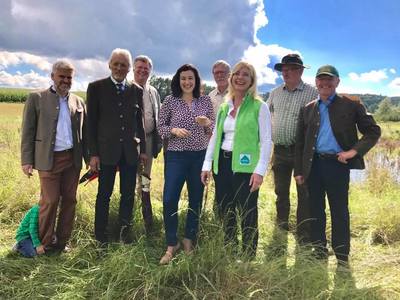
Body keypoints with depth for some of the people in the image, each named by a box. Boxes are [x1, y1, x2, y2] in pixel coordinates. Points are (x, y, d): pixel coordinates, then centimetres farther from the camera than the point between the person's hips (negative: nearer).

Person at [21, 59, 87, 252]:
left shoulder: (78, 102, 11)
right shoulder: (37, 98, 2)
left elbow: (84, 132, 14)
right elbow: (28, 131, 0)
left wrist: (89, 158, 9)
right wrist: (27, 160, -6)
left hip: (73, 159, 4)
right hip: (48, 159, -4)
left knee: (69, 200, 8)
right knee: (50, 201, -2)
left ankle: (62, 241, 22)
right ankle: (44, 245, 15)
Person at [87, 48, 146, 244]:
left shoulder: (136, 90, 8)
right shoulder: (96, 87, 0)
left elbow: (139, 122, 11)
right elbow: (91, 122, -3)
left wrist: (143, 149, 9)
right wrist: (93, 153, -7)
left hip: (130, 151, 3)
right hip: (106, 150, -2)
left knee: (128, 194, 9)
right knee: (104, 195, 7)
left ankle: (124, 232, 24)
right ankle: (101, 237, 21)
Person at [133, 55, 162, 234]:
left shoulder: (153, 93, 12)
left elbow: (159, 118, 14)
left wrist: (158, 141, 9)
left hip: (148, 140, 4)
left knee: (145, 182, 10)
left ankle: (148, 223, 19)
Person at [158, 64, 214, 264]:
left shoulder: (205, 101, 4)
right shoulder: (170, 101, 0)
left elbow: (213, 129, 8)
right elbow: (160, 127, 3)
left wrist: (207, 123, -14)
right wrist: (174, 130, -17)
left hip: (200, 156, 2)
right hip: (176, 156, -2)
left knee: (196, 200, 10)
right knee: (169, 200, -7)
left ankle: (189, 241, 28)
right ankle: (171, 245, 11)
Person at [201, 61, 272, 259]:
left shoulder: (259, 107, -3)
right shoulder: (224, 106, 12)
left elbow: (266, 141, -7)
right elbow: (215, 137, 14)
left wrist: (260, 170, -15)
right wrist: (207, 164, 8)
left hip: (245, 166, -5)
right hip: (222, 163, 6)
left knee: (247, 216, 1)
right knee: (225, 213, 14)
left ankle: (248, 258, 17)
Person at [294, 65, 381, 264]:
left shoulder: (351, 106, 2)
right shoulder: (307, 109, 11)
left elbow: (373, 131, 2)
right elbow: (300, 142, 12)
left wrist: (355, 151, -11)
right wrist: (298, 170, 7)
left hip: (337, 164, -3)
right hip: (313, 165, 3)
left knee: (339, 212, 4)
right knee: (316, 210, 11)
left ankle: (342, 257, 18)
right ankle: (319, 252, 26)